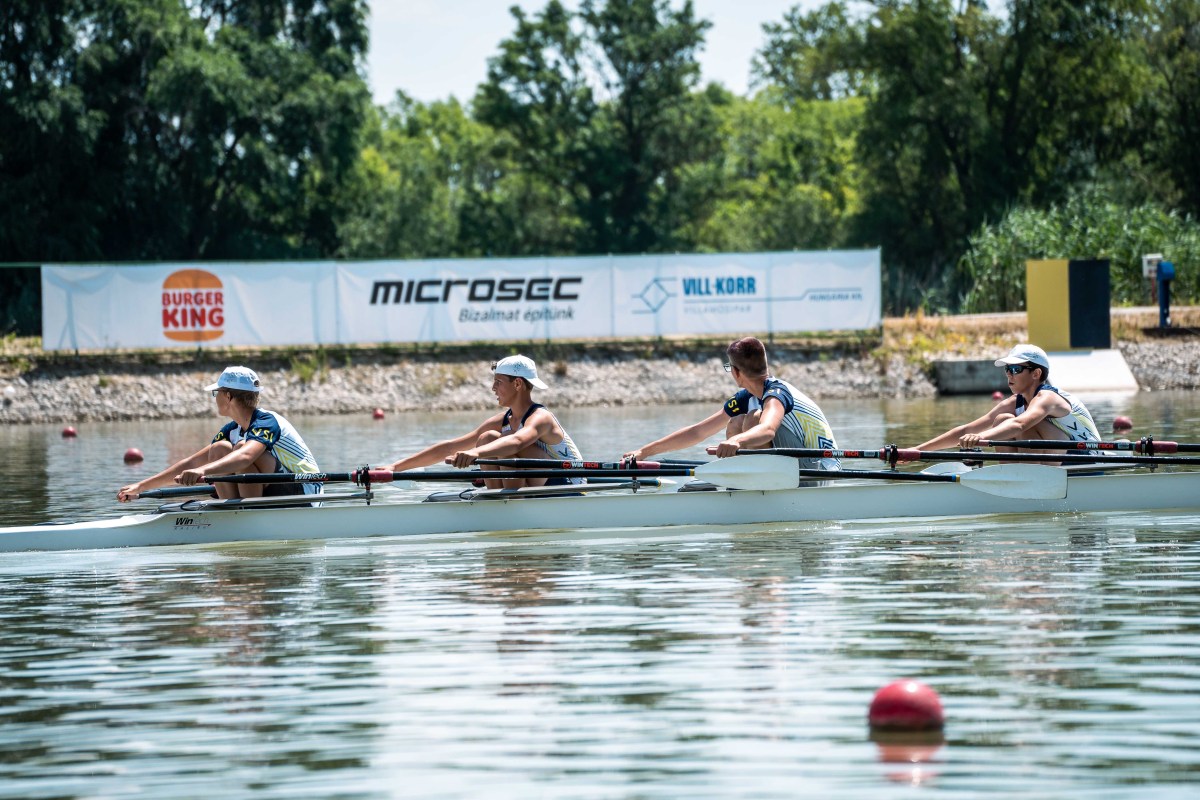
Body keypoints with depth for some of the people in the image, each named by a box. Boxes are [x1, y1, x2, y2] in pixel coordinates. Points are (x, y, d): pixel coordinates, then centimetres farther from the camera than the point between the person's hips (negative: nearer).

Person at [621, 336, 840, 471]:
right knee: (735, 426, 5)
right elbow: (698, 432, 10)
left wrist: (736, 442, -63)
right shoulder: (746, 398, 7)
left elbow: (768, 429, -44)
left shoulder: (777, 393, -20)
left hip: (821, 473, -9)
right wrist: (645, 451, 9)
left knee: (754, 419, -24)